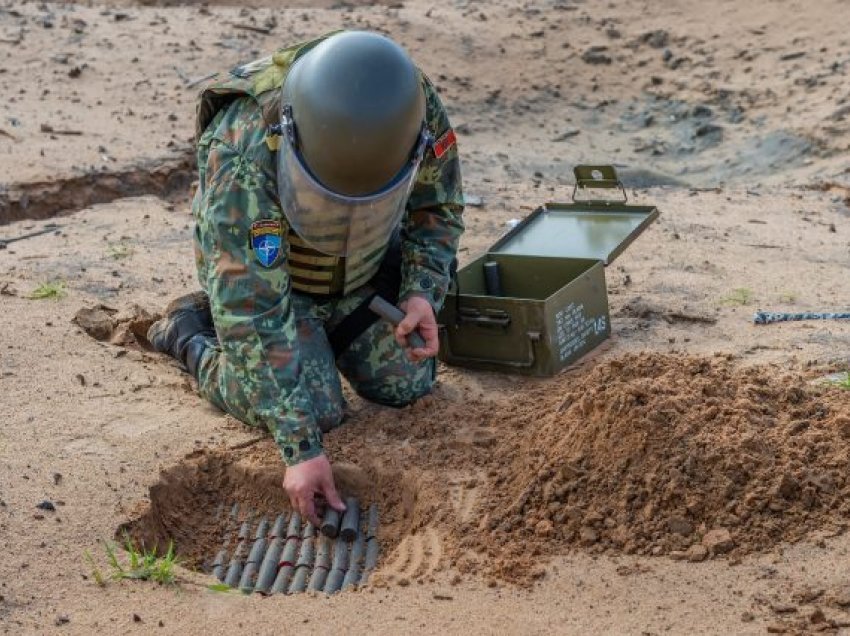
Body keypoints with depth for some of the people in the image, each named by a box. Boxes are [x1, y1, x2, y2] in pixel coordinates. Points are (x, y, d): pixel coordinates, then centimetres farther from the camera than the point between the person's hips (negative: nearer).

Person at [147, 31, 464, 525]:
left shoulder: (417, 103, -29)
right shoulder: (240, 161, -41)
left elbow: (438, 206, -7)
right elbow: (252, 317, -36)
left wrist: (423, 293, -23)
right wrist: (302, 449, -36)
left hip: (365, 262, 4)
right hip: (260, 271, -4)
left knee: (407, 383, -3)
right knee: (316, 411, -16)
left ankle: (324, 330, 25)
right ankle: (190, 328, 8)